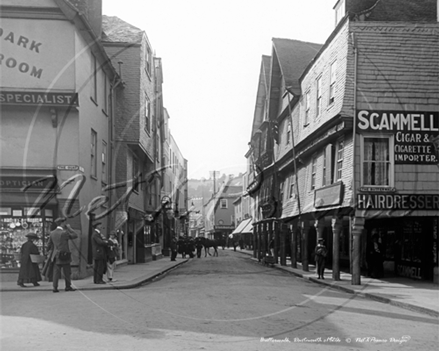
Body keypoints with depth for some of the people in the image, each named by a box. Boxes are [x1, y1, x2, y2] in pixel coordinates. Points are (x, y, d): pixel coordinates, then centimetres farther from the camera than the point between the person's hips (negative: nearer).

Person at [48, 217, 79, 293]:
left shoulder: (52, 233, 5)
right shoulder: (64, 233, -16)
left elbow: (50, 244, 12)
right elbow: (76, 235, -11)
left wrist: (51, 252, 25)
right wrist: (69, 228, -3)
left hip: (56, 256, 6)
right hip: (64, 255, -6)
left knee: (56, 272, 6)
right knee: (67, 272, 6)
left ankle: (55, 287, 4)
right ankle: (68, 286, 13)